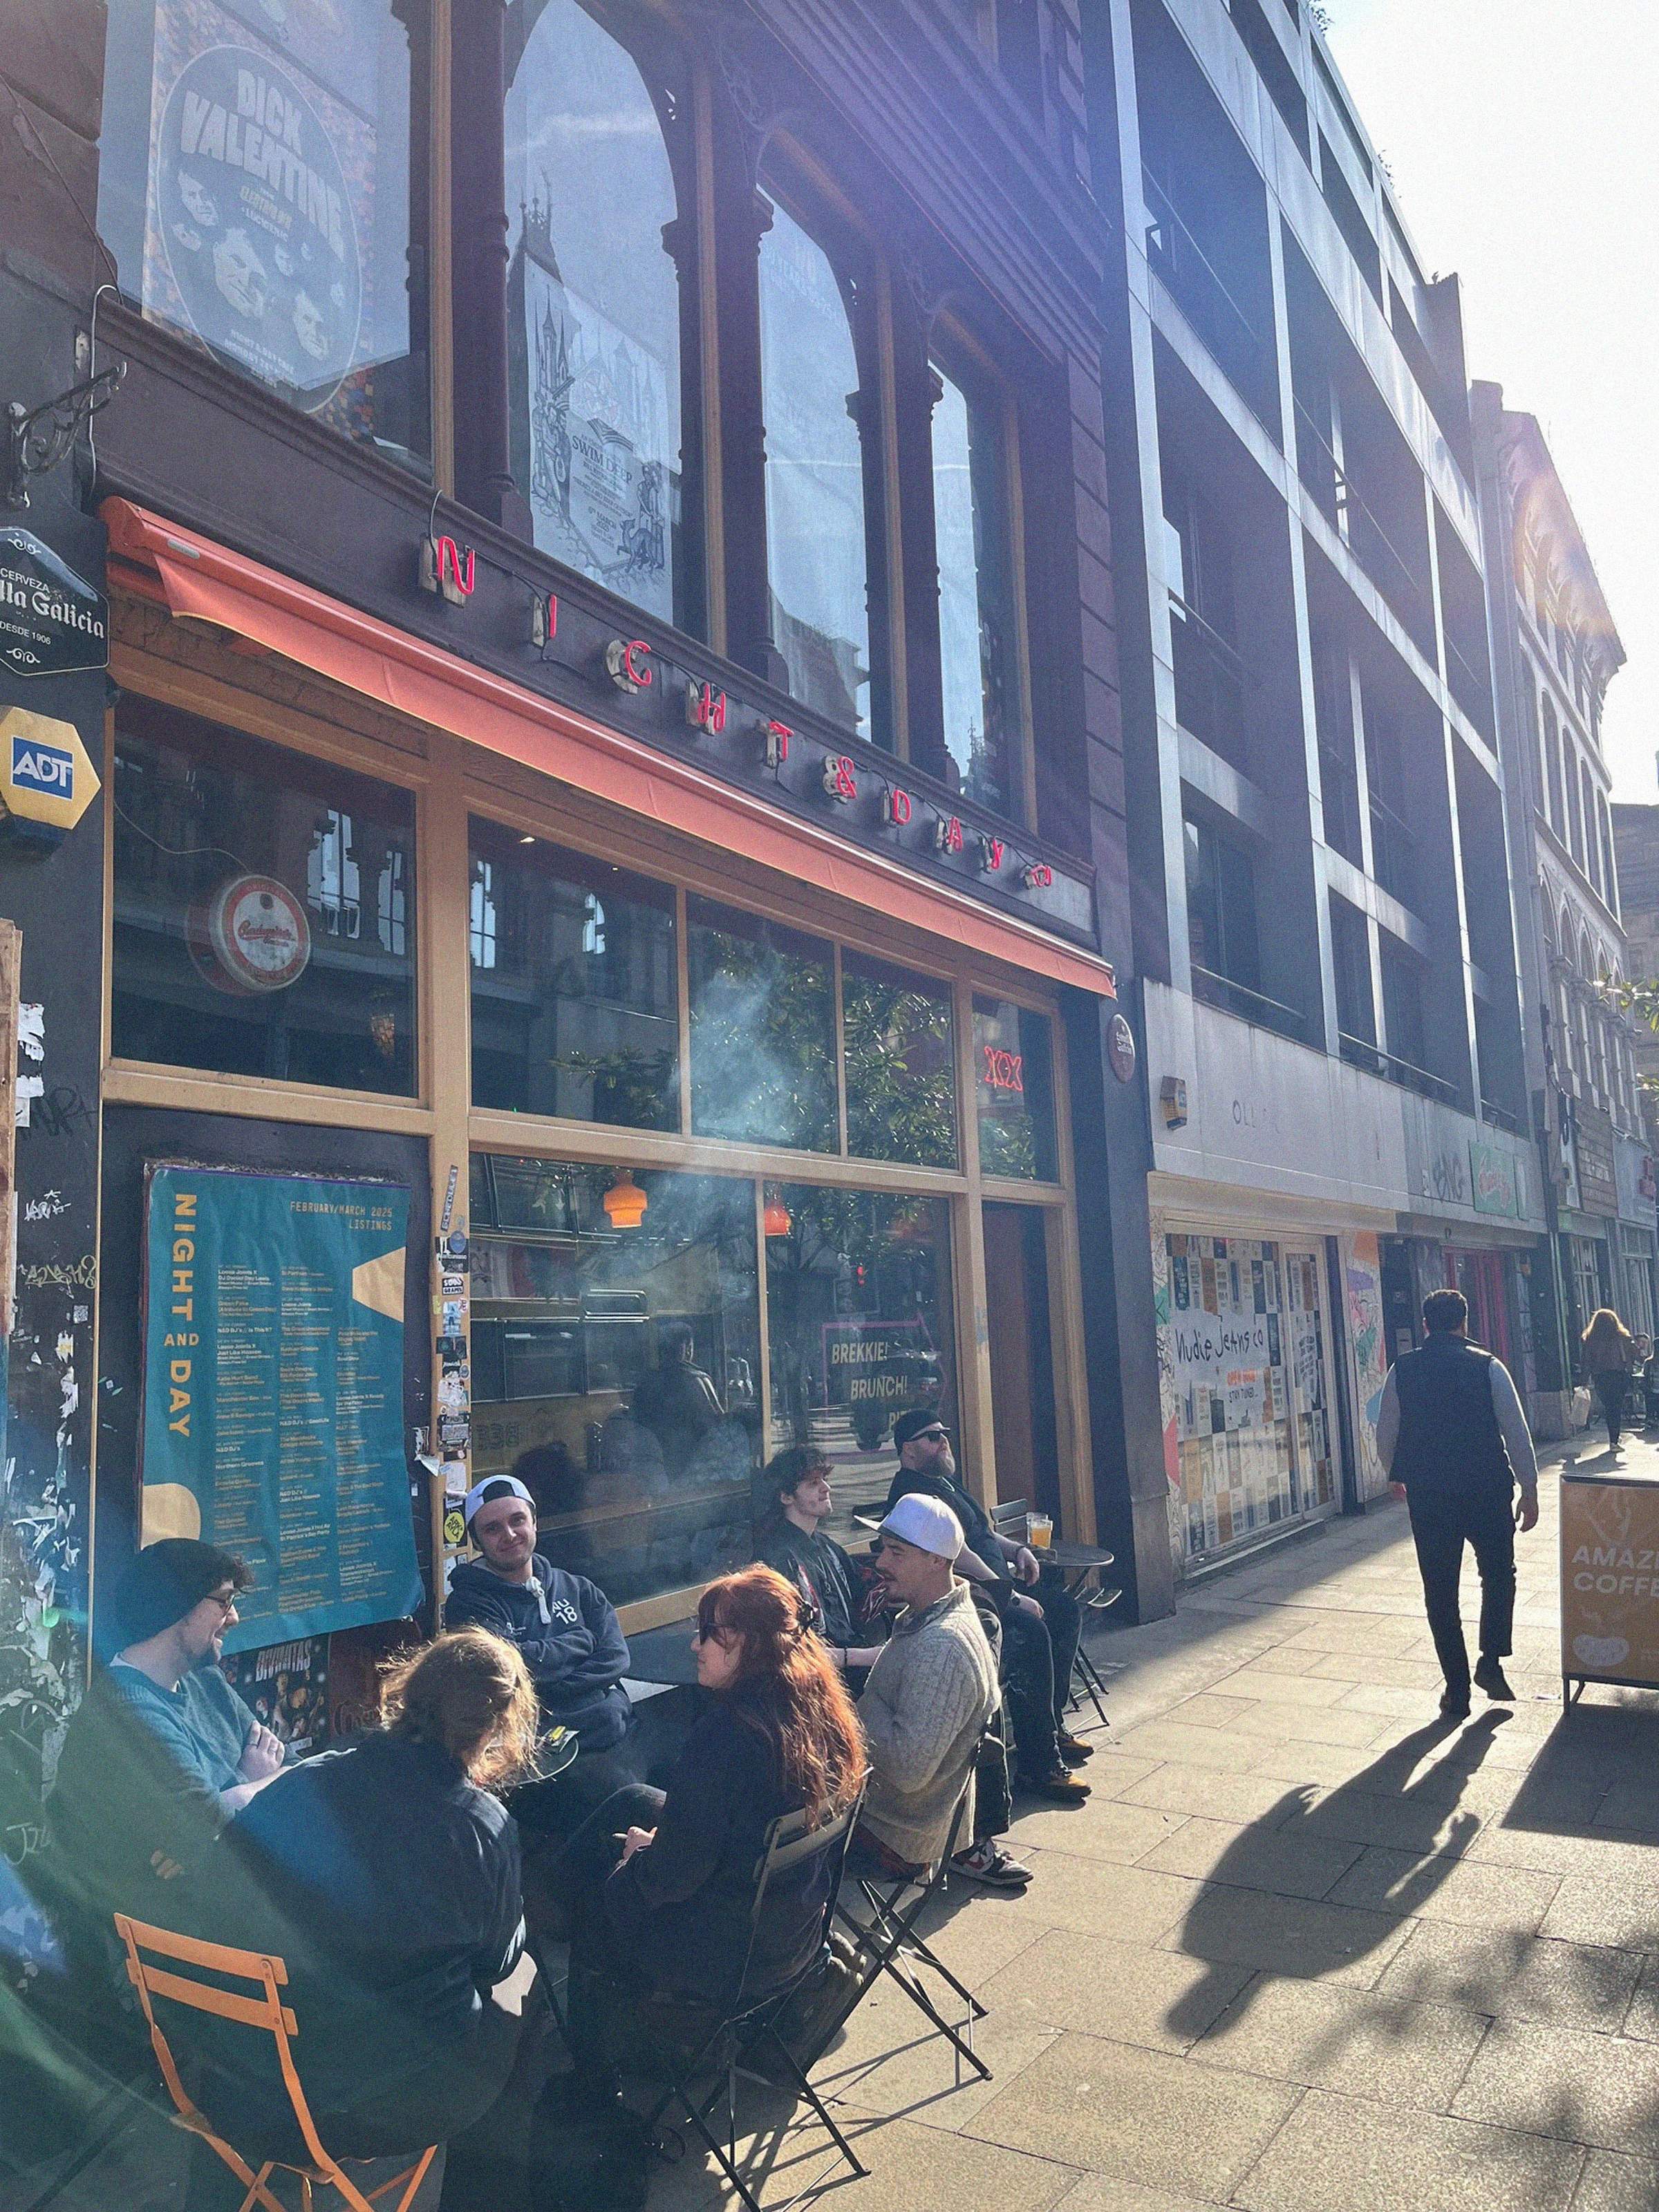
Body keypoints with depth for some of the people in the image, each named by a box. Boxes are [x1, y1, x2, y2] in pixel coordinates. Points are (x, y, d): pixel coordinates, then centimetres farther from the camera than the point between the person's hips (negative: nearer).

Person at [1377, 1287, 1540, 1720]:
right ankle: (1491, 1661, 9)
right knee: (1499, 1574, 22)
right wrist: (1530, 1492, 3)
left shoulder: (1403, 1370, 0)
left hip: (1427, 1496, 1)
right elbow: (1516, 1433, -6)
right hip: (1487, 1491, -1)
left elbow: (1385, 1436, 6)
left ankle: (1457, 1694, 13)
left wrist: (1396, 1474, 25)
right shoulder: (1488, 1367, -5)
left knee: (1440, 1593, 10)